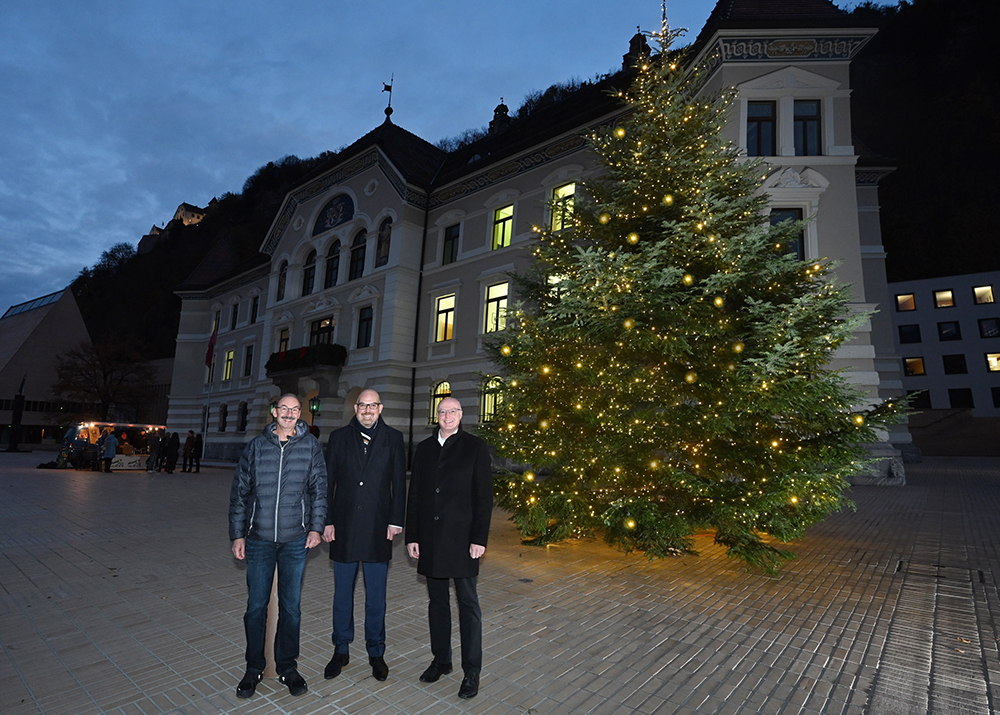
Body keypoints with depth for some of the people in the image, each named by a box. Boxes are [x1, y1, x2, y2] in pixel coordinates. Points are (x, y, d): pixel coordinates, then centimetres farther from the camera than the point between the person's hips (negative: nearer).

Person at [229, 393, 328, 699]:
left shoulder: (310, 446, 0)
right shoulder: (256, 446, 2)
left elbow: (319, 488, 3)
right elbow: (239, 491, 7)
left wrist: (316, 527, -4)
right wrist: (237, 534, 5)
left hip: (296, 540, 0)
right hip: (259, 539, 1)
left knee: (291, 606, 10)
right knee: (256, 606, 10)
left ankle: (287, 667, 28)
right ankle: (254, 668, 29)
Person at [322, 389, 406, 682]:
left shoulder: (393, 438, 1)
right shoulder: (339, 437, 4)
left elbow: (399, 482, 0)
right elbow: (328, 482, 4)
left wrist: (396, 521, -4)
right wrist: (326, 521, -1)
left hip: (378, 528, -1)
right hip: (344, 528, 1)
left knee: (376, 595, 10)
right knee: (342, 593, 14)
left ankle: (376, 652, 28)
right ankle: (341, 650, 31)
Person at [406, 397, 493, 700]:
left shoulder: (475, 446, -3)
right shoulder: (424, 448, 8)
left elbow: (484, 495, -6)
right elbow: (414, 495, 9)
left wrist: (479, 538, -11)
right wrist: (412, 536, 5)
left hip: (461, 537, -4)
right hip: (430, 538, 4)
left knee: (468, 603, 5)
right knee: (437, 602, 15)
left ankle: (472, 671, 18)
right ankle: (441, 661, 32)